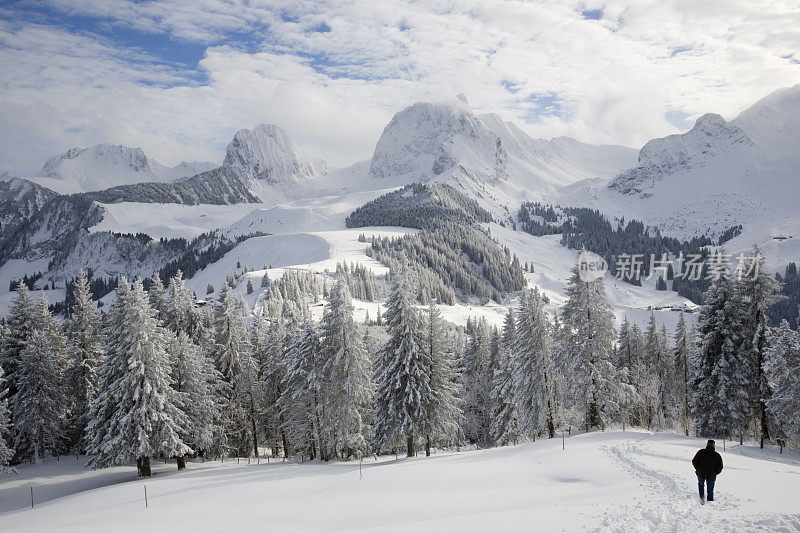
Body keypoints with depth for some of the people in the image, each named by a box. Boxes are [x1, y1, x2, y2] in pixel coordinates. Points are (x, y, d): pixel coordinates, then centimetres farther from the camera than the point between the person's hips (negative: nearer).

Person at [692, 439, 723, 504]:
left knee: (701, 485, 25)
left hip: (701, 473, 0)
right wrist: (715, 473, 12)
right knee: (710, 491, 14)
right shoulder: (717, 455, -1)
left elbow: (694, 461, -5)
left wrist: (697, 469, 10)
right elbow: (720, 467, -2)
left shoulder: (701, 452, -3)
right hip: (711, 476, 0)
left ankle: (702, 497, 7)